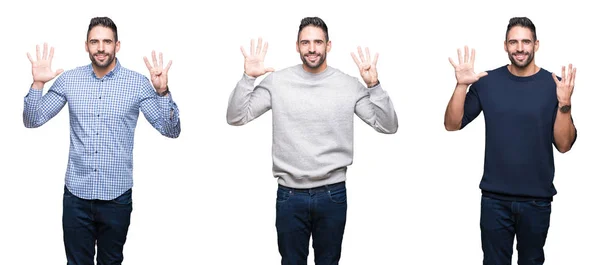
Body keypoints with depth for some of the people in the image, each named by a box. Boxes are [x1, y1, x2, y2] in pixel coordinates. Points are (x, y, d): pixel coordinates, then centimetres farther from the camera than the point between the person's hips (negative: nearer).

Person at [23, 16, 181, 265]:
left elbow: (171, 130, -8)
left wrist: (162, 91, -23)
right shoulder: (68, 80, 1)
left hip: (117, 195, -1)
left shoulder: (138, 83, -5)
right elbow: (32, 121, 4)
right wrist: (37, 83, -12)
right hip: (76, 193, 1)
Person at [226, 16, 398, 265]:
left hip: (332, 194, 0)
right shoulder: (276, 81, -2)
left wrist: (374, 85, -18)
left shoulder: (349, 85, -2)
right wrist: (248, 77, -16)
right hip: (289, 195, 0)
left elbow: (388, 126, -5)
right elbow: (235, 118, -3)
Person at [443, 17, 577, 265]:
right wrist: (461, 86, -18)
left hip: (537, 199, 0)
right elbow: (452, 124, -4)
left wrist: (564, 103, -22)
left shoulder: (554, 85, -5)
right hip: (494, 198, 0)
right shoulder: (487, 82, -2)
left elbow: (564, 145, -7)